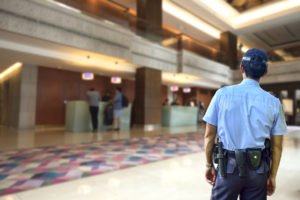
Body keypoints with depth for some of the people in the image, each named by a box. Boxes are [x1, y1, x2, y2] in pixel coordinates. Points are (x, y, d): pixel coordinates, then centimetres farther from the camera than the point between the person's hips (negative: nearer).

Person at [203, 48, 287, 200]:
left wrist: (209, 165, 5)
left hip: (228, 166, -2)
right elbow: (277, 146, 2)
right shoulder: (273, 102, -2)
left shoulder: (222, 94, -8)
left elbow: (209, 135, -6)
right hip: (258, 168, 2)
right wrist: (272, 176, 13)